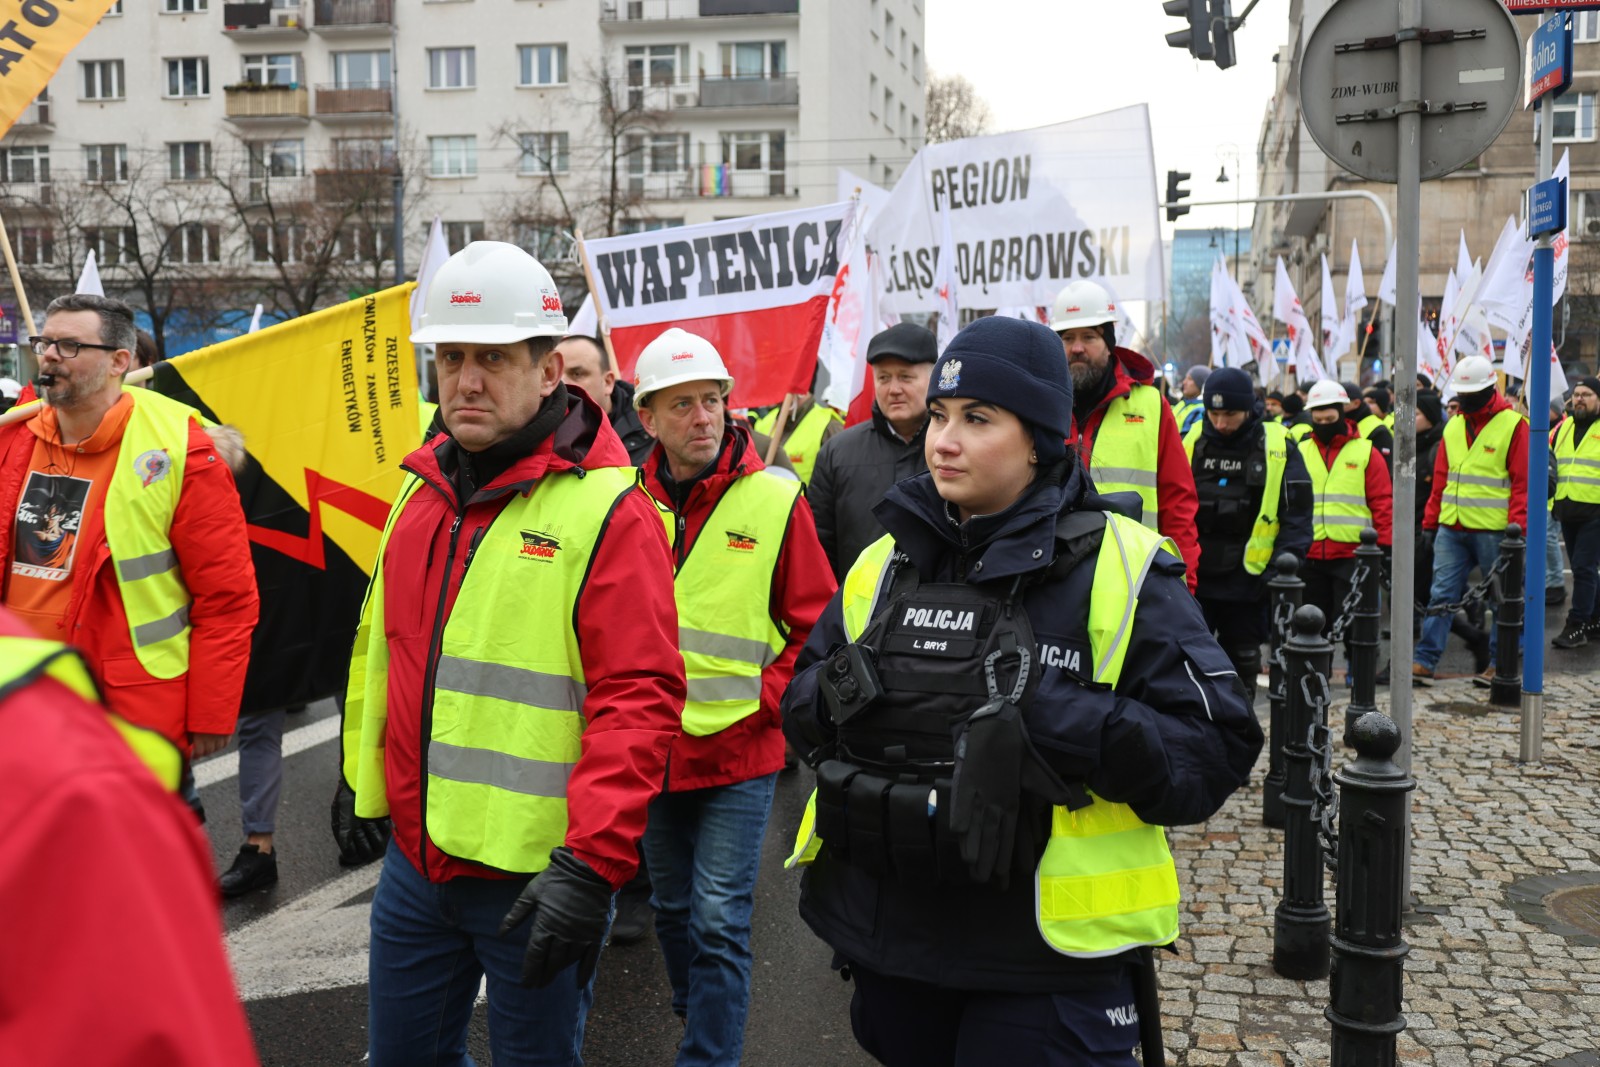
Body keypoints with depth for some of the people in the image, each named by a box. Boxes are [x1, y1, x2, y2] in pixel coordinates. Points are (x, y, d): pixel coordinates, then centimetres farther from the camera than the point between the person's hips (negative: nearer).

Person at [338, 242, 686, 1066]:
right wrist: (359, 773, 22)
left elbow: (638, 697, -21)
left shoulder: (606, 510, -16)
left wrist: (592, 862, -25)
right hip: (415, 859, 7)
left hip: (536, 874, -6)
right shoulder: (421, 489, 7)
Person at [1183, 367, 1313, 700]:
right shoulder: (1191, 442, 3)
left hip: (1248, 580, -1)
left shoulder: (1278, 447, -2)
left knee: (1242, 661, 12)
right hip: (1192, 576, 1)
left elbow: (1297, 513, -1)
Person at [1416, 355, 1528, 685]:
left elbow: (1522, 481, -7)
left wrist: (1517, 527, -13)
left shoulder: (1513, 425, -4)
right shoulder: (1453, 427, 12)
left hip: (1493, 530, -5)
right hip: (1451, 530, 5)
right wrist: (1430, 521, 10)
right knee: (1441, 594, 2)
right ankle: (1424, 660, 2)